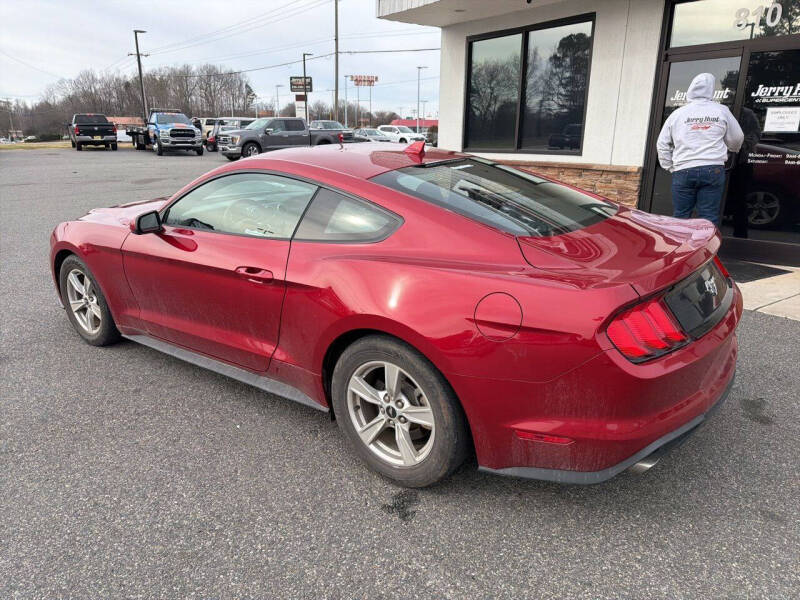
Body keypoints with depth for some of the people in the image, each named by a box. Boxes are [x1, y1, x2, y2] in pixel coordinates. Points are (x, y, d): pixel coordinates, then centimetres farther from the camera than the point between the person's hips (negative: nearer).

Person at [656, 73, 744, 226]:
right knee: (709, 218, 1)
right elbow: (736, 139, 15)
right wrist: (733, 150, 37)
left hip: (683, 171, 0)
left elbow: (662, 144, 9)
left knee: (680, 217, 4)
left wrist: (670, 167, 17)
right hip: (713, 169, 0)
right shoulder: (721, 111, 6)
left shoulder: (677, 114, 7)